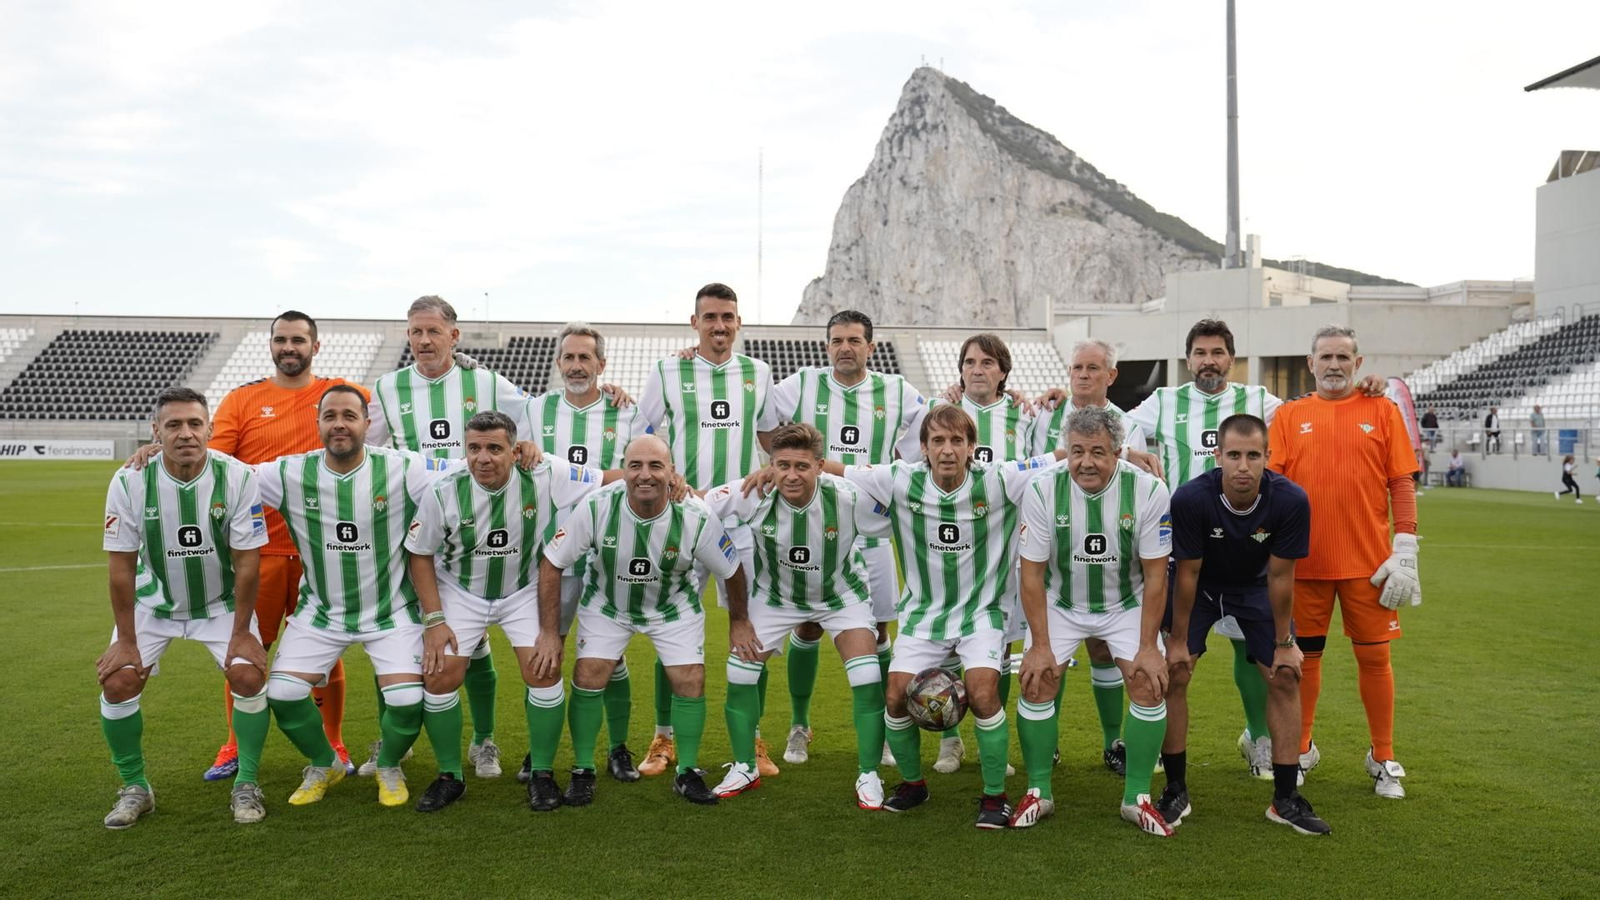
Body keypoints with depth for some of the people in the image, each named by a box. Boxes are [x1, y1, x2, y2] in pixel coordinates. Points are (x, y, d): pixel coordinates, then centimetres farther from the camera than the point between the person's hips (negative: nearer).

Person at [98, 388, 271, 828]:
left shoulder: (238, 478, -23)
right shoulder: (129, 482, -19)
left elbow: (247, 563, -17)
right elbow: (122, 566, -12)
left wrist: (241, 632, -15)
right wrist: (126, 640, -10)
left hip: (222, 601, -1)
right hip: (153, 602, 2)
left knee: (249, 675, -18)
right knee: (118, 682, -12)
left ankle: (246, 785, 3)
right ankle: (135, 787, 11)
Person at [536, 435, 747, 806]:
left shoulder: (696, 518, -28)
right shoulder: (596, 508, -29)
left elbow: (731, 570, -9)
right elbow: (551, 564, -16)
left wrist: (739, 623, 3)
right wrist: (549, 633, -15)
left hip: (674, 607, 0)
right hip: (605, 603, 0)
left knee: (690, 681, -8)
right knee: (588, 677, -13)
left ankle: (688, 773, 14)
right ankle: (582, 772, 8)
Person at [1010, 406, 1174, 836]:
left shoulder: (1148, 491, -21)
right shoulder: (1041, 489, -21)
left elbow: (1155, 574, -14)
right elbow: (1032, 572, -14)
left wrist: (1148, 647, -15)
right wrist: (1040, 645, -15)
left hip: (1126, 604, 0)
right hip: (1059, 602, 0)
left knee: (1149, 685, -12)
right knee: (1037, 683, -11)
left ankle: (1138, 798, 5)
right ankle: (1038, 793, 7)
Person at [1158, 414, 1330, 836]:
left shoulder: (1290, 501, -29)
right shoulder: (1190, 499, -33)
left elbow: (1280, 576, -18)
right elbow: (1187, 574, -21)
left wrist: (1284, 643, -10)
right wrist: (1179, 640, -14)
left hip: (1255, 586, 2)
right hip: (1201, 585, -2)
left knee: (1285, 676, -4)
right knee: (1173, 673, -11)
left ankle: (1286, 800, 9)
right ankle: (1176, 792, 4)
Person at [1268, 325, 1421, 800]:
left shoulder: (1382, 412, 3)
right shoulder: (1289, 415, 5)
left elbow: (1402, 484, 1)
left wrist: (1405, 550, -5)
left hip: (1369, 562, -1)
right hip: (1303, 561, 1)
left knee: (1374, 656, 6)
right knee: (1305, 655, 9)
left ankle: (1383, 760, 22)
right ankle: (1300, 751, 25)